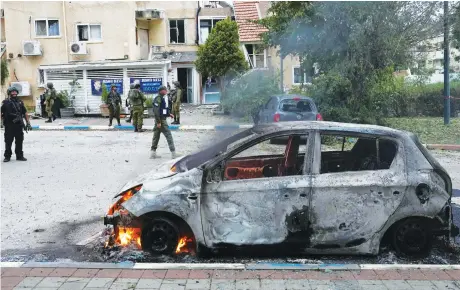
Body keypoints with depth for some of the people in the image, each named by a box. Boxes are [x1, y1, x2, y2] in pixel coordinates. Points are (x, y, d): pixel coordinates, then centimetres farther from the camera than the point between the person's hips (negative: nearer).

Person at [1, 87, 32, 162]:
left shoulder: (20, 102, 11)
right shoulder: (5, 102, 1)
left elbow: (25, 113, 13)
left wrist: (28, 123, 7)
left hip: (19, 125, 3)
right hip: (9, 126, -3)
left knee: (19, 141, 7)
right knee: (8, 142, 3)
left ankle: (19, 156, 16)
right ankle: (7, 156, 12)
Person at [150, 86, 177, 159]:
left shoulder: (164, 98, 15)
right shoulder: (158, 98, -14)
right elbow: (156, 111, -20)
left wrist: (169, 114, 10)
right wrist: (158, 122, -23)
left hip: (163, 119, 10)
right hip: (161, 120, -10)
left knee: (156, 136, 12)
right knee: (169, 136, -7)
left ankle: (153, 153, 17)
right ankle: (173, 153, -5)